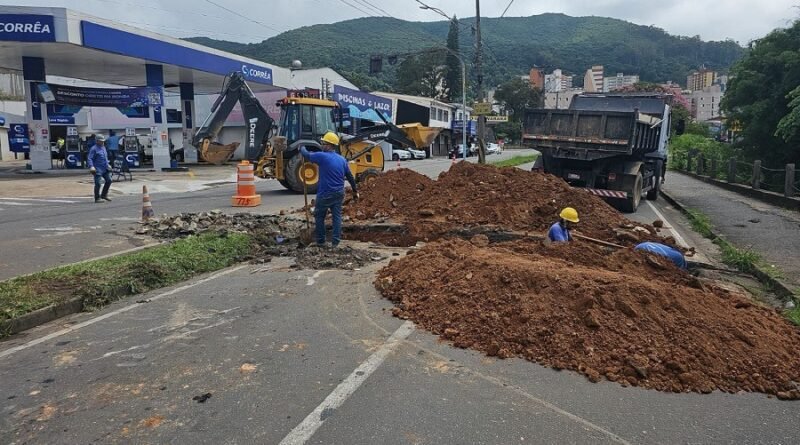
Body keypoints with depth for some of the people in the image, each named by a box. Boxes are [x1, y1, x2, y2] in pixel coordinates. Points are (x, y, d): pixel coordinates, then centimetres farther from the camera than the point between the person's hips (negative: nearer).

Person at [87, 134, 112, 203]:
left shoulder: (103, 147, 16)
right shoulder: (94, 148, -10)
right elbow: (89, 159, -15)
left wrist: (107, 165, 27)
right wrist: (91, 166, -28)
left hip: (105, 169, 8)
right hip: (98, 169, -8)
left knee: (109, 180, 7)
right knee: (98, 184, -6)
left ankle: (104, 195, 21)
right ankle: (97, 198, 2)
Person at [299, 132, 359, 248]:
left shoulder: (322, 156, -13)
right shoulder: (342, 159, 6)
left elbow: (306, 155, -1)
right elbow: (350, 177, 11)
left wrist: (302, 148, 21)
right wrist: (355, 191, 21)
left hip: (325, 194, -5)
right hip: (339, 193, 5)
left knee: (319, 217, 10)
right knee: (337, 216, 8)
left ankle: (320, 241, 14)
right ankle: (335, 241, 7)